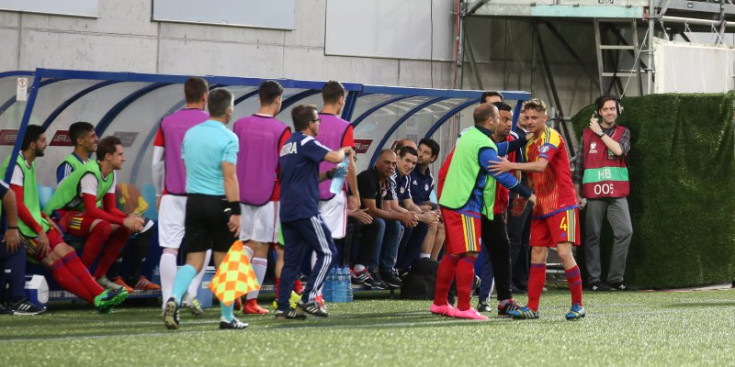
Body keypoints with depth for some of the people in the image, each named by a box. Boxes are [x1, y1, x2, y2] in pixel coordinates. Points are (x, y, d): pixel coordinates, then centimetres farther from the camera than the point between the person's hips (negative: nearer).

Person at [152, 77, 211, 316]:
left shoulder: (167, 123, 7)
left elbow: (156, 163, 9)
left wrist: (159, 194, 18)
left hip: (171, 195, 2)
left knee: (169, 249, 0)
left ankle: (168, 301, -5)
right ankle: (191, 294, -2)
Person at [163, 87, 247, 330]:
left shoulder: (190, 134, 9)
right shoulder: (228, 138, -11)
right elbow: (229, 176, -17)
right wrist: (235, 210, -17)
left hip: (194, 201, 5)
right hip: (219, 203, -5)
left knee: (194, 260, 5)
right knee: (224, 262, 6)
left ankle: (175, 298, -20)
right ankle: (227, 317, 12)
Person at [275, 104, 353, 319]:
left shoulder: (288, 144, 20)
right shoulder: (306, 142, -8)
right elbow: (335, 157, -21)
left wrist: (328, 175, 19)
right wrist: (344, 150, 1)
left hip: (287, 210, 9)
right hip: (305, 209, -9)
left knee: (291, 259, 8)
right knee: (326, 252, -1)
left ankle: (282, 307, 2)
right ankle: (309, 298, -8)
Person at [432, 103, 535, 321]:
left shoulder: (468, 136, 12)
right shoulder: (483, 146, -16)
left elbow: (497, 151, 25)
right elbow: (502, 175, -16)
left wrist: (522, 141, 26)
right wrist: (528, 195, -10)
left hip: (451, 202, 10)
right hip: (466, 205, -10)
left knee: (453, 254, 15)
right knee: (469, 254, -10)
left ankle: (439, 303, 20)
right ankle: (463, 308, -13)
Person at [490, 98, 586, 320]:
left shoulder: (551, 137, -11)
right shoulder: (530, 143, 14)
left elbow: (541, 166, -27)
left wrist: (512, 166, -33)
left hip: (562, 205, -8)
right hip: (541, 208, 8)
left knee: (564, 252, -14)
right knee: (537, 255, 4)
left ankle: (578, 305, -4)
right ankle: (532, 308, 6)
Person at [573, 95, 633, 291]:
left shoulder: (623, 132, 10)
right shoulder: (587, 134, 7)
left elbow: (619, 150, -12)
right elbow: (579, 164, 9)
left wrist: (600, 132, -4)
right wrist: (576, 192, 5)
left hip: (617, 193, 1)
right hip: (593, 193, -1)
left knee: (625, 231, -10)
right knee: (592, 236, 1)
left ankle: (616, 277, -3)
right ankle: (594, 279, 5)